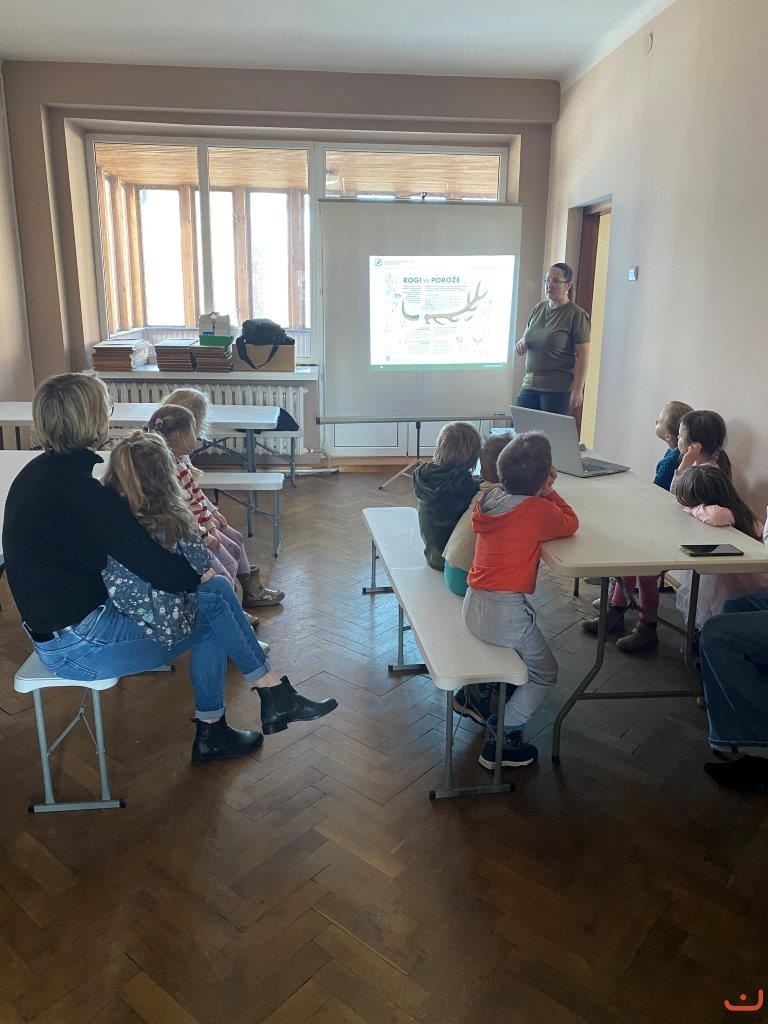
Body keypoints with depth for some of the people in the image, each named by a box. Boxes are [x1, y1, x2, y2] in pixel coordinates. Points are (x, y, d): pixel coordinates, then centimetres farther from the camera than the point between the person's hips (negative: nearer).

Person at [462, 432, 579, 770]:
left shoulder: (490, 498, 3)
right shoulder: (539, 510, -16)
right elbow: (571, 523, 2)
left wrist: (543, 493, 6)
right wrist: (548, 492, 5)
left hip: (473, 605, 7)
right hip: (505, 613, -7)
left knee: (526, 648, 34)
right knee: (544, 673, 15)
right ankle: (500, 738, 10)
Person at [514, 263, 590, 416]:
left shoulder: (577, 315, -6)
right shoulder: (538, 308, 13)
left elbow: (583, 355, -10)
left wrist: (578, 391, -15)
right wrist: (522, 343, 1)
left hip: (558, 389, -6)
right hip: (530, 384, 6)